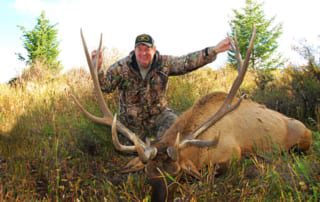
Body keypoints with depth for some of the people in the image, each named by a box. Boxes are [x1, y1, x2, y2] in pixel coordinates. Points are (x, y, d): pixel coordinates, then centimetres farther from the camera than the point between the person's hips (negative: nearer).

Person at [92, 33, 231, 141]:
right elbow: (105, 85, -18)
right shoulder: (122, 67, -16)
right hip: (132, 120, 0)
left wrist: (214, 50, -27)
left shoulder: (164, 63, -12)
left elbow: (187, 62, -17)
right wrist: (98, 68, -40)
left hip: (159, 114, 1)